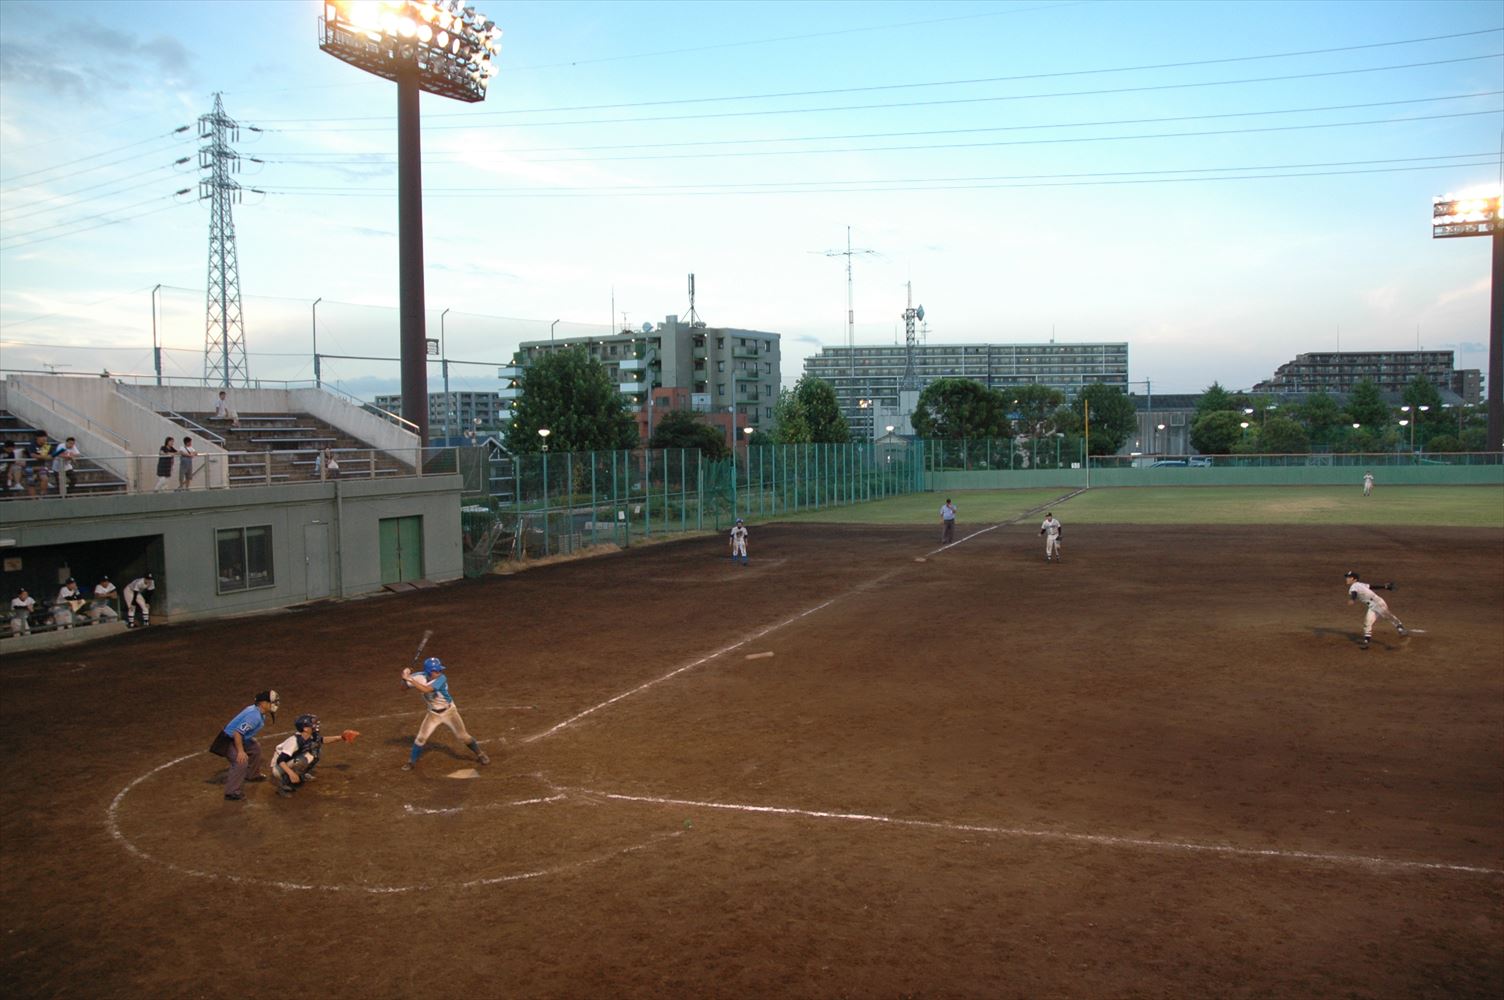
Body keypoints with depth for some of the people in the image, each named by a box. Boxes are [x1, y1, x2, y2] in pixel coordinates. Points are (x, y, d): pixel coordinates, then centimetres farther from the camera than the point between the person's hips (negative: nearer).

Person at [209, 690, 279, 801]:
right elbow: (237, 733, -34)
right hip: (229, 741, -11)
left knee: (255, 748, 26)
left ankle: (251, 774, 44)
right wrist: (241, 751, -32)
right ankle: (231, 792, -17)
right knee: (241, 762, -24)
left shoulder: (257, 709, -2)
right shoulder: (254, 716, -32)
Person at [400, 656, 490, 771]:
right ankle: (412, 762, 20)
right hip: (433, 714, 3)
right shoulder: (422, 677, -16)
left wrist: (410, 679, -44)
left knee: (463, 735, -1)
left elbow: (426, 689, -42)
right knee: (421, 738, -1)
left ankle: (480, 754, 18)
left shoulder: (441, 678, -28)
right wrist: (406, 675, -32)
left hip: (449, 711, -3)